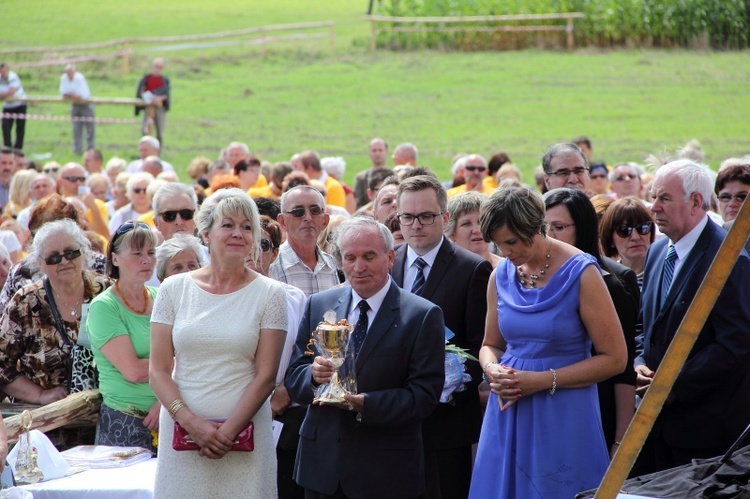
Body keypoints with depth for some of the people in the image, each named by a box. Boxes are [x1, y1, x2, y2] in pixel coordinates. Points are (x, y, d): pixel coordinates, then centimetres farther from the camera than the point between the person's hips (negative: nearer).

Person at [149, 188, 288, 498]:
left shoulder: (269, 294, 2)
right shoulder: (174, 289, 5)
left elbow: (266, 376, -2)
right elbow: (158, 371, 3)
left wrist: (228, 431, -11)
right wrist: (191, 422, -10)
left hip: (243, 434, -1)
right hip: (181, 431, 1)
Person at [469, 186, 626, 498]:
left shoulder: (580, 273, -9)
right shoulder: (501, 276, 6)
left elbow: (614, 358, -10)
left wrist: (544, 380, -16)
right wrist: (492, 370, -5)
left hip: (563, 416, -5)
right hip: (508, 416, 5)